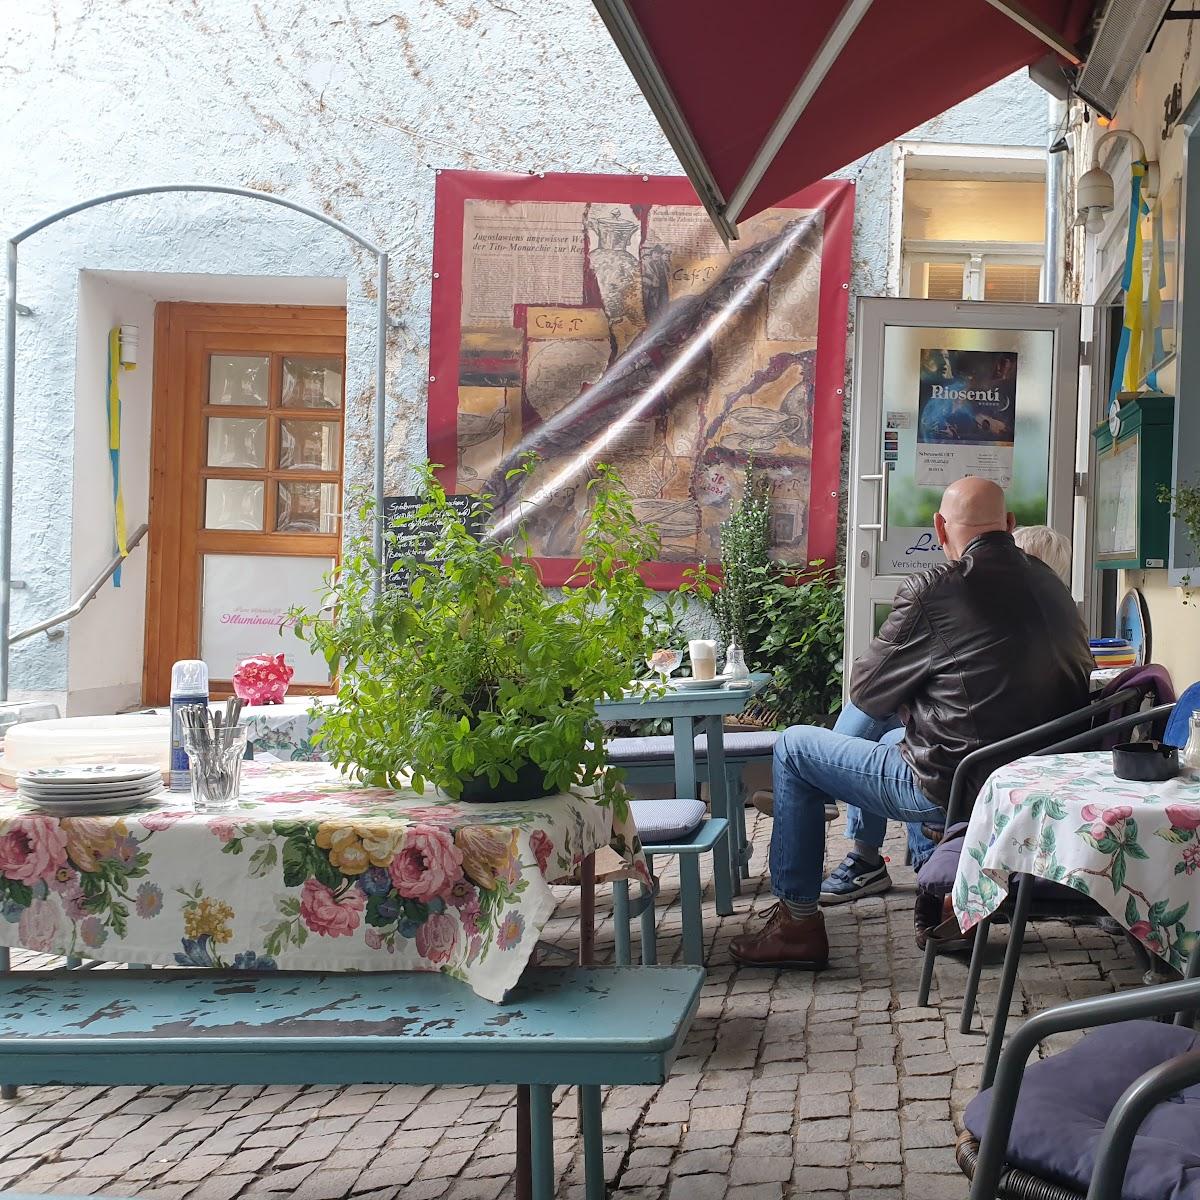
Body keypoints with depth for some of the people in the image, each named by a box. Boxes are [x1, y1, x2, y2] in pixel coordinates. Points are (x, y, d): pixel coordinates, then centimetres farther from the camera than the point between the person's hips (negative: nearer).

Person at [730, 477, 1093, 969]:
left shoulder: (933, 590, -17)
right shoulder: (1049, 584, 3)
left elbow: (867, 692, -7)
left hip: (951, 786, -7)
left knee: (793, 746, 10)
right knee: (902, 736, 34)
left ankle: (798, 922, 12)